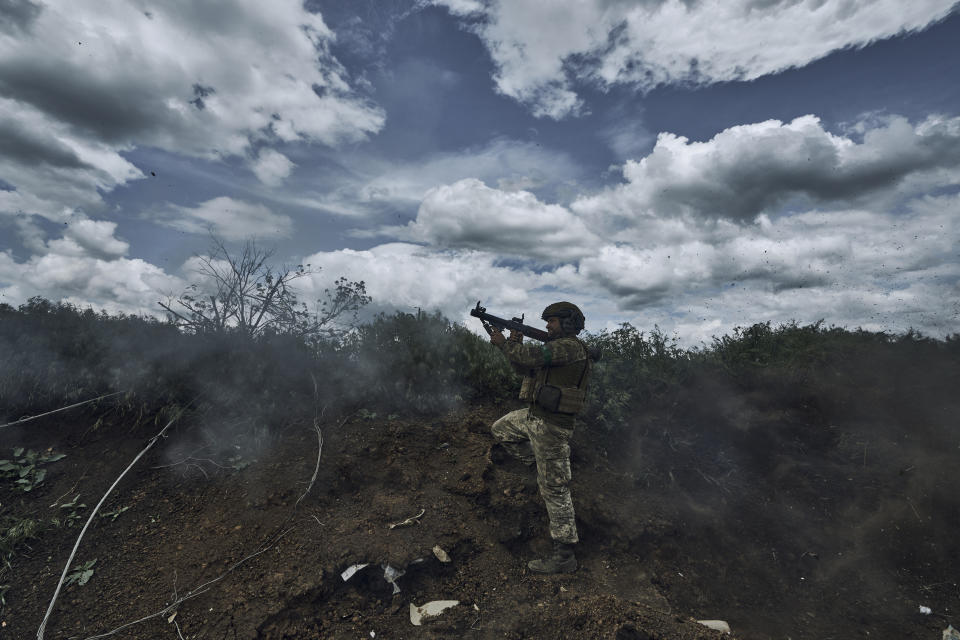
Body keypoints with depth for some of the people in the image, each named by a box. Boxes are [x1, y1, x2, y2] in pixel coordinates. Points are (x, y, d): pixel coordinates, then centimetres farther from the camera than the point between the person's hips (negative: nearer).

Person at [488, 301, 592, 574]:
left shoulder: (570, 347, -17)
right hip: (534, 417, 10)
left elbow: (530, 357, -26)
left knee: (554, 489, -2)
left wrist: (503, 343, -10)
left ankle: (564, 557, 11)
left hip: (551, 425, -10)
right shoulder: (557, 347, 15)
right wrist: (516, 344, 2)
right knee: (500, 429, 24)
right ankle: (541, 467, 22)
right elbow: (526, 369, 16)